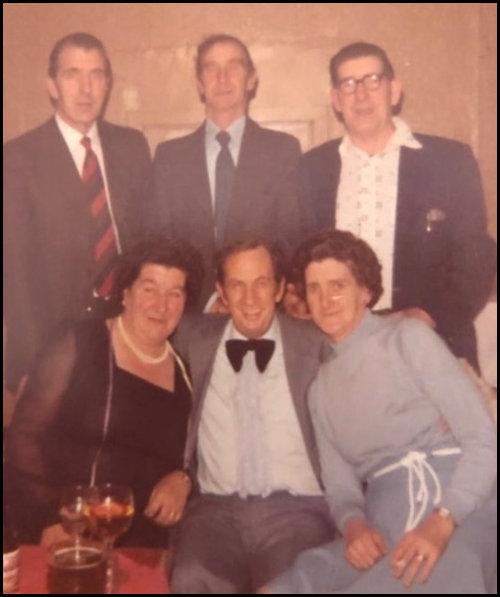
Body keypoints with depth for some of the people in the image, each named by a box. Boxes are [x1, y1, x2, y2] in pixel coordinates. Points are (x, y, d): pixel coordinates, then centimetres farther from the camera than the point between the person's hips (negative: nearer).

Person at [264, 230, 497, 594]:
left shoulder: (408, 336, 4)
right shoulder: (320, 385, 20)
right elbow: (339, 482, 13)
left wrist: (441, 523, -19)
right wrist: (353, 525, -11)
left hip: (459, 505, -3)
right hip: (385, 527, 3)